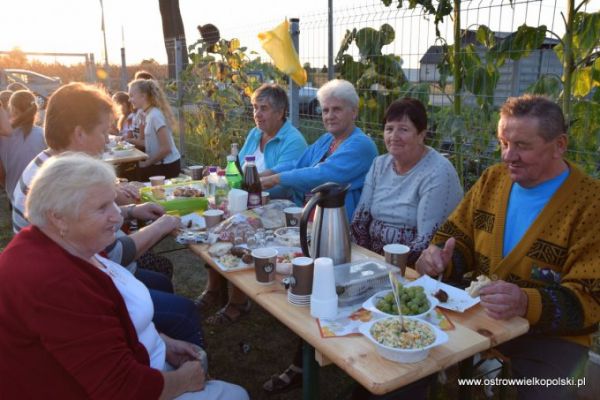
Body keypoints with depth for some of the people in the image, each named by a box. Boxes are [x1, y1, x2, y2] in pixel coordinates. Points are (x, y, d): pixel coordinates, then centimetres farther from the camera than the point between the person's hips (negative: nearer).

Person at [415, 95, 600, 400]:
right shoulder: (492, 179, 4)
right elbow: (458, 237, 8)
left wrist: (526, 304, -35)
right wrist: (439, 257, -16)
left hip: (551, 334, -4)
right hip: (479, 315, 5)